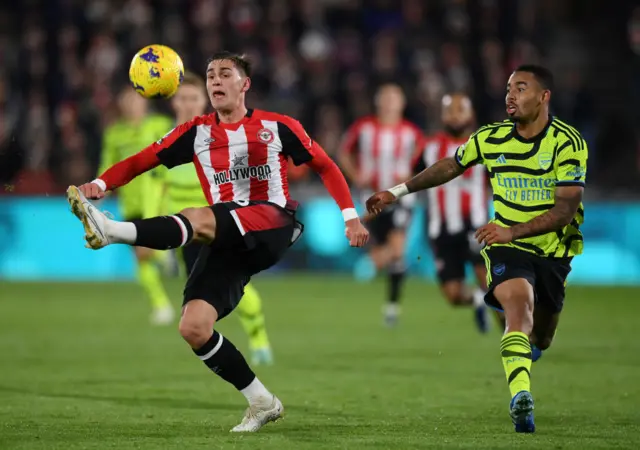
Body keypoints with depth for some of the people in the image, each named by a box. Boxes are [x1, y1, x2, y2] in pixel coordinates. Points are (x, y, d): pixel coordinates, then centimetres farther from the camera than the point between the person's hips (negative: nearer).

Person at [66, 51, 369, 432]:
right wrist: (101, 183, -12)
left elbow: (326, 167, 15)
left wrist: (350, 215, 7)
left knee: (199, 219, -35)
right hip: (227, 244, 4)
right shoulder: (197, 132, 13)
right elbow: (143, 160, 5)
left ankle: (113, 231, -48)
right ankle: (262, 402, -1)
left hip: (274, 224, -4)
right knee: (193, 327, -14)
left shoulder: (278, 127, 8)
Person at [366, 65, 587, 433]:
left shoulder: (568, 143, -14)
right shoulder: (490, 139, -4)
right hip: (506, 247, 0)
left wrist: (513, 231, -30)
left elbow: (565, 210, -20)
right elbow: (449, 167, 14)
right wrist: (398, 192, 15)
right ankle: (521, 397, -44)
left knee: (541, 339, 12)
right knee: (519, 304, -30)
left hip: (554, 251, 0)